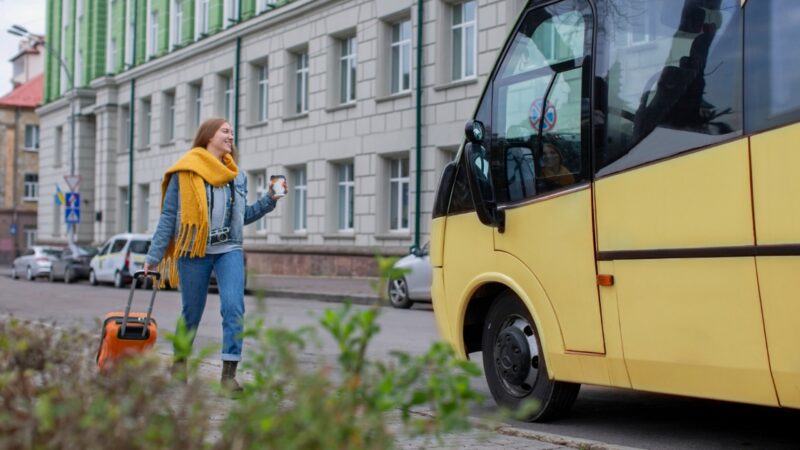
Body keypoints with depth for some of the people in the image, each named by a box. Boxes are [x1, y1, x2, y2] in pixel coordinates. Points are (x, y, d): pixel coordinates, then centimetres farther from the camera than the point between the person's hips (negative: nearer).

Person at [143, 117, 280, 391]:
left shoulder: (238, 176, 13)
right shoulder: (185, 173, -1)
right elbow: (168, 216, 0)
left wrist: (270, 200, 9)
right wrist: (154, 256, -2)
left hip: (229, 250, 3)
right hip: (194, 251, -3)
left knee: (234, 307, -16)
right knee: (192, 312, 8)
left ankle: (229, 373, -14)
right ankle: (180, 360, 34)